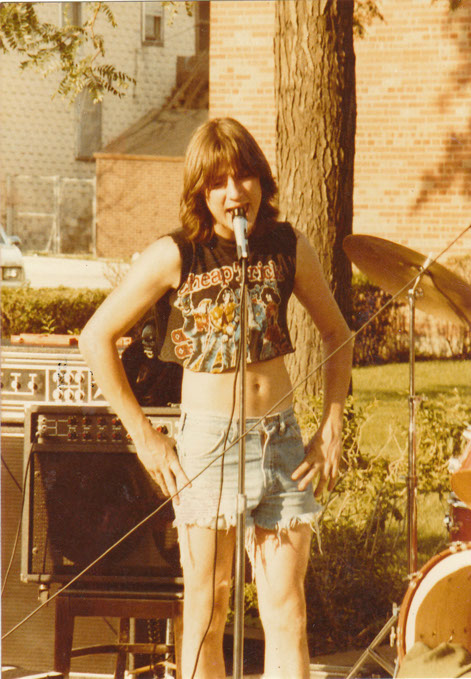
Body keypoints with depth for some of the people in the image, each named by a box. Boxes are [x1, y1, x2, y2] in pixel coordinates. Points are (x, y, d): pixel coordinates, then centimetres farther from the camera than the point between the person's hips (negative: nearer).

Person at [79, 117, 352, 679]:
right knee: (207, 614, 0)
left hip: (282, 440, 3)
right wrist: (144, 437, -4)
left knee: (287, 615, -1)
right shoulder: (175, 256, -7)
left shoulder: (289, 248, 3)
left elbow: (337, 335, 17)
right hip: (208, 441, -3)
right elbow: (96, 338, -3)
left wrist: (332, 429, 8)